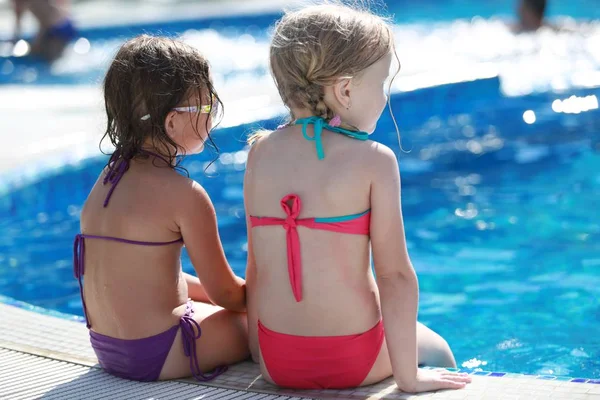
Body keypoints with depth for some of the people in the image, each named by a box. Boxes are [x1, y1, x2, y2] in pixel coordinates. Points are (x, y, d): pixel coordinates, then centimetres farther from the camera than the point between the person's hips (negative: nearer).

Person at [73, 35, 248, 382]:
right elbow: (226, 293, -8)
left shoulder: (109, 176, 7)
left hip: (106, 346, 9)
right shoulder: (184, 195, -18)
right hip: (157, 353, -9)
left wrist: (205, 289, 18)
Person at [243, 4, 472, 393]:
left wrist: (258, 349, 14)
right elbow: (395, 274, -15)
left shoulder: (261, 152, -1)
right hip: (353, 360, -4)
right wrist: (408, 376, -9)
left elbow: (256, 265, 3)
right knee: (436, 352, 28)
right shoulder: (373, 160, -13)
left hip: (277, 361, 4)